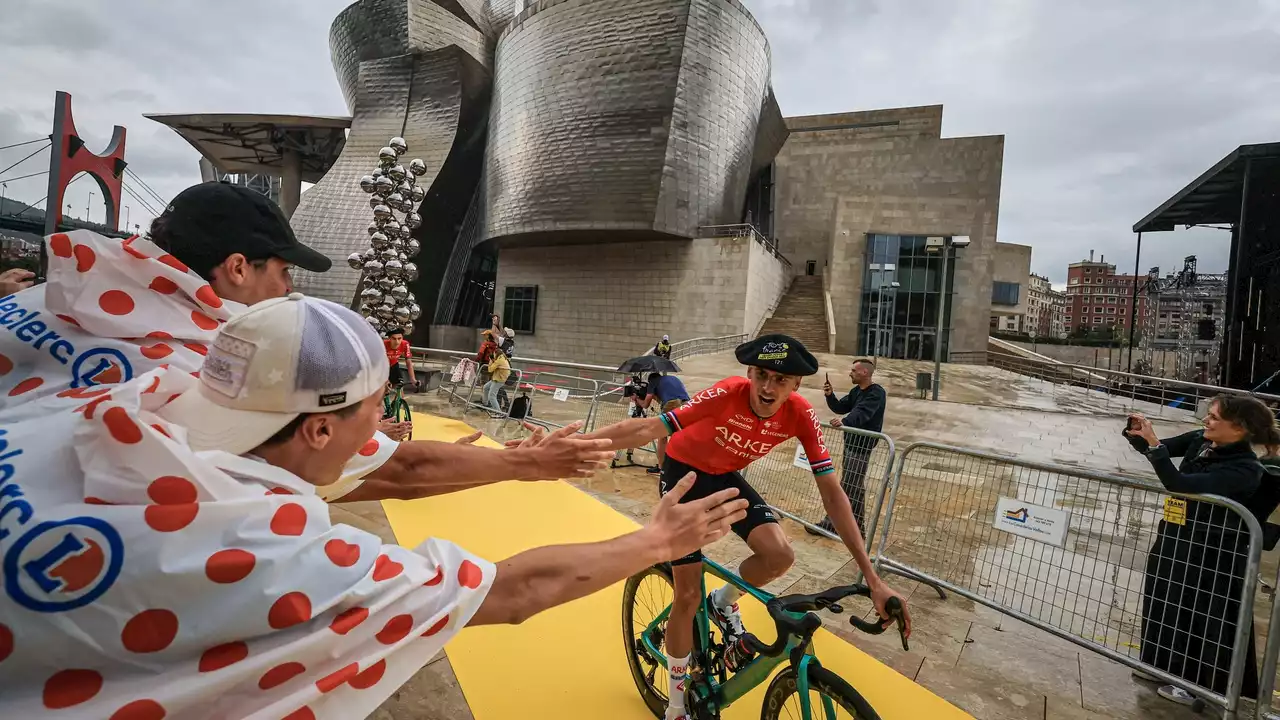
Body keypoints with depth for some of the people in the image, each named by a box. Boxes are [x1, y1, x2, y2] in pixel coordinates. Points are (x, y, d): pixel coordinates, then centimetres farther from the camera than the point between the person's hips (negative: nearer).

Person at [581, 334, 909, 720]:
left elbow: (832, 493, -18)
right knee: (688, 596, -3)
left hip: (725, 478, 4)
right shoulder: (727, 394, -35)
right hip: (683, 474, -3)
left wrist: (872, 578, -20)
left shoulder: (801, 415, -23)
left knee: (780, 555, -21)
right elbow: (649, 429, -37)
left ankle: (725, 604, 13)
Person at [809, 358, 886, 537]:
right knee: (855, 487, 17)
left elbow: (862, 413, -32)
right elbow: (840, 407, 10)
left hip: (861, 446, -9)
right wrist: (830, 395, -9)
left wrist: (844, 421, -50)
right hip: (850, 443, 9)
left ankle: (829, 524, 1)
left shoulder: (877, 393, -16)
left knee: (846, 487, -4)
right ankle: (858, 525, 28)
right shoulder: (856, 391, 11)